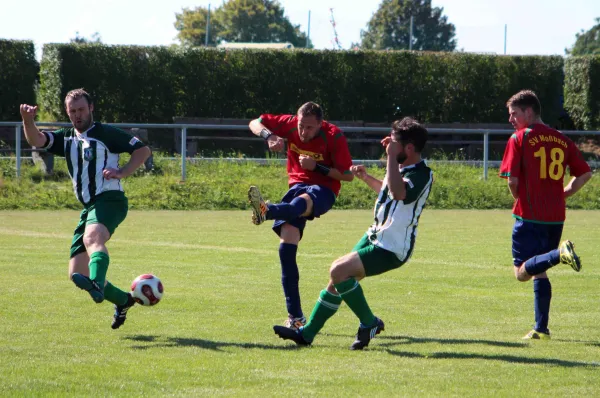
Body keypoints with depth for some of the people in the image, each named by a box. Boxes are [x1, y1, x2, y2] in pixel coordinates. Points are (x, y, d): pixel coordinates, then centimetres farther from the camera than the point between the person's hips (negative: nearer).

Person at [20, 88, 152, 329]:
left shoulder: (106, 134, 5)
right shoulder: (66, 139, 20)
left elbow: (143, 150, 6)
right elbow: (36, 140, 3)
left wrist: (122, 173, -9)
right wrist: (28, 120, -18)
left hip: (110, 200, -7)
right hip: (89, 207, 7)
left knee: (92, 237, -39)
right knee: (77, 274, 1)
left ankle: (96, 283, -66)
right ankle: (123, 301, 21)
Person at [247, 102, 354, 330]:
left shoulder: (334, 137, -14)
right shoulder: (290, 124, -3)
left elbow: (348, 175, -11)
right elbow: (255, 124, 5)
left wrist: (317, 166, -23)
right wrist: (269, 136, -17)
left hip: (323, 189, -4)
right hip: (298, 185, 4)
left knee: (302, 202, -43)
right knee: (287, 244, -15)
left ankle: (266, 211, -79)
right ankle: (295, 317, -13)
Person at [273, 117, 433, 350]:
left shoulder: (422, 175, -22)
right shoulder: (403, 167, 8)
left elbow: (398, 193, -45)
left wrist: (391, 156, -41)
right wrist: (366, 178, 18)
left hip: (391, 249, -10)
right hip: (376, 237, 10)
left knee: (339, 271, -23)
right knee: (337, 281, 11)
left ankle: (370, 324, -8)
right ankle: (306, 334, 22)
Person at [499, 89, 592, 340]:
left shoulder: (519, 139, -6)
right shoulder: (562, 140, 10)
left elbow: (512, 180, -12)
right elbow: (585, 173, 11)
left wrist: (519, 199, 8)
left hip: (529, 216, -6)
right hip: (556, 216, 6)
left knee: (522, 271, -6)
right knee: (539, 272, 15)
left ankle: (559, 254, -30)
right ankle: (541, 329, 9)